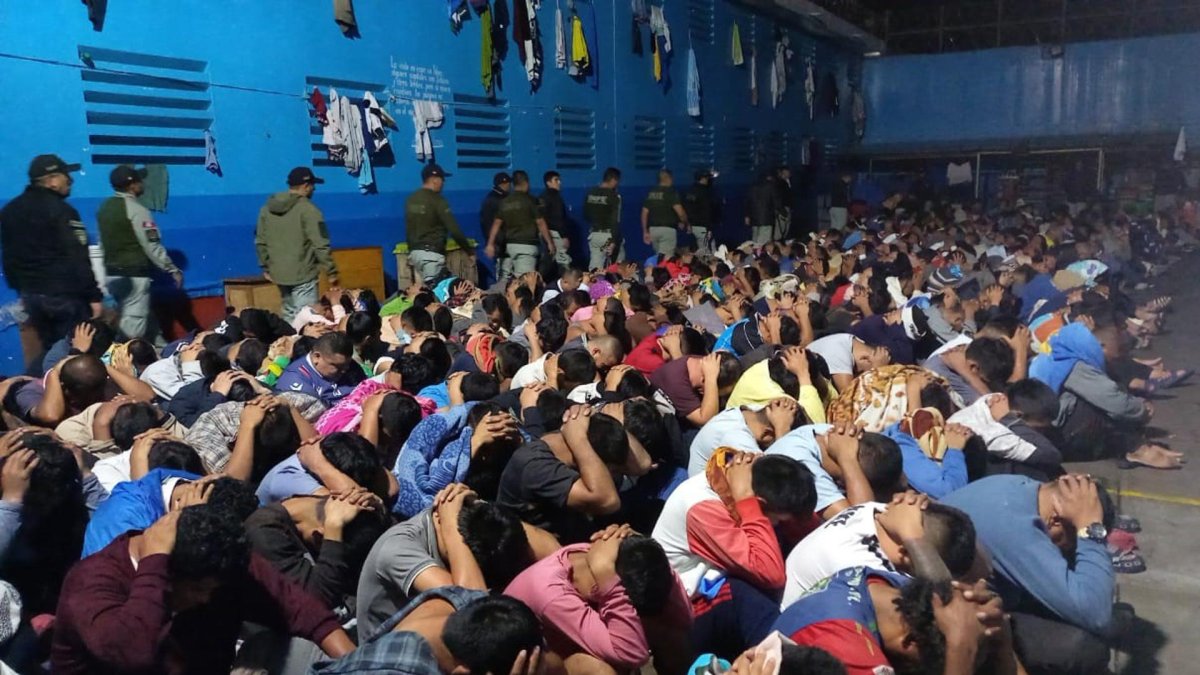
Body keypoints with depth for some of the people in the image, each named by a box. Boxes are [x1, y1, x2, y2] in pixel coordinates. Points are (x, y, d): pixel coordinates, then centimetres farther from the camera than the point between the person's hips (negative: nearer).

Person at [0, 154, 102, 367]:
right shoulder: (61, 211, -14)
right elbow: (78, 260, -18)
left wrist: (20, 289, 24)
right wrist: (93, 295, -14)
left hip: (31, 294, 8)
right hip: (66, 294, -7)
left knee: (50, 350, 17)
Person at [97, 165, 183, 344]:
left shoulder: (105, 207, 10)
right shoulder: (136, 210, -14)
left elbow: (103, 243, 14)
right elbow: (152, 246, -16)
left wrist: (110, 266, 23)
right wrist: (173, 270, -9)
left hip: (113, 273, 8)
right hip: (134, 274, -8)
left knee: (146, 317, 16)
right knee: (134, 321, -4)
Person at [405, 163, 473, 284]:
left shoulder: (411, 200, 11)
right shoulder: (437, 200, -11)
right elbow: (453, 229, -13)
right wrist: (469, 249, -3)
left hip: (414, 252, 8)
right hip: (431, 252, -8)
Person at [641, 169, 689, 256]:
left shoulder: (651, 193, 11)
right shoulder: (671, 192, -7)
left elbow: (644, 213, 11)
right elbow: (680, 211, -15)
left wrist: (645, 231, 17)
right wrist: (684, 222, 4)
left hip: (653, 229, 6)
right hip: (667, 229, -6)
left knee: (658, 256, 17)